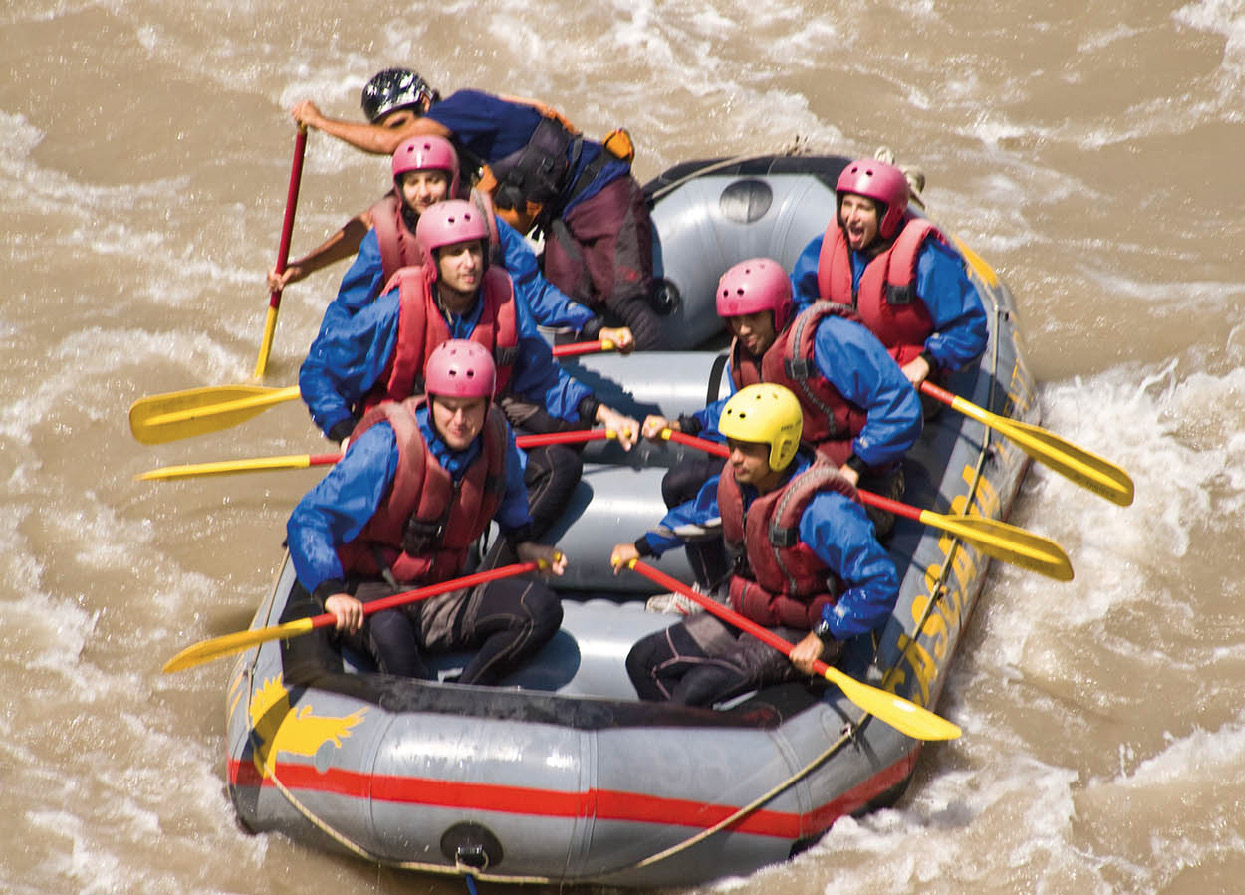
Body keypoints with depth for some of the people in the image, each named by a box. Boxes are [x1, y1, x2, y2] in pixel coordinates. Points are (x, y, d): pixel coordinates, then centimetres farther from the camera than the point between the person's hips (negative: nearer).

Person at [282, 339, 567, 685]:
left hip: (441, 599, 6)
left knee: (542, 608, -18)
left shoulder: (496, 436, -2)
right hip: (368, 590, -6)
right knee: (388, 631, -42)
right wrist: (331, 591, -35)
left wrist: (522, 542, 17)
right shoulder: (387, 445, -21)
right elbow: (307, 521, -22)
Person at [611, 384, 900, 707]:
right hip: (745, 617, 8)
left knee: (695, 689, -24)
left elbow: (879, 581, -32)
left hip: (800, 634, -8)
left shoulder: (820, 510, -31)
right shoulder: (736, 480, -6)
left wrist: (823, 637, -30)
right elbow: (698, 512, 20)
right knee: (643, 662, 3)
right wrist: (642, 547, 26)